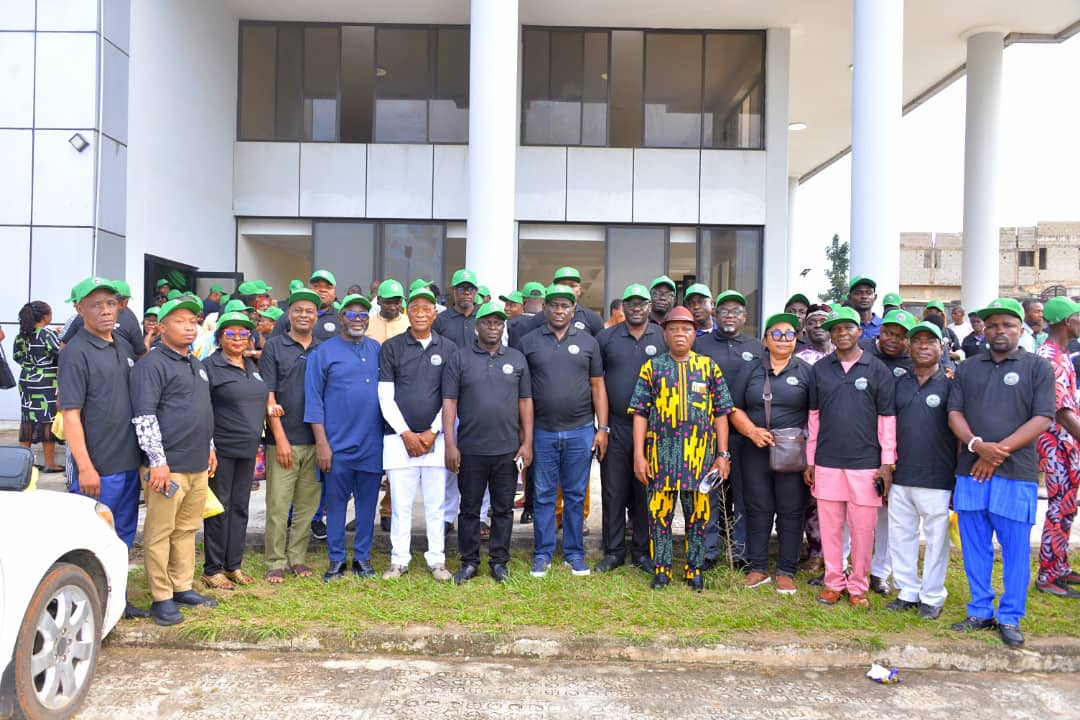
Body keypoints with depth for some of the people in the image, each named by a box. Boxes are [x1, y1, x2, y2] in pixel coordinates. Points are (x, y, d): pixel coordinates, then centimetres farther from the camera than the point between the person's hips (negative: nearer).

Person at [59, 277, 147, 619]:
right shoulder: (76, 352, -12)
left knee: (123, 536, 17)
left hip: (129, 462, 7)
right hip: (98, 468, -7)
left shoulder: (125, 347, 11)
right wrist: (85, 467, -19)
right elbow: (70, 414, -15)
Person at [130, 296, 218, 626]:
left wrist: (210, 448, 23)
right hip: (168, 466, -8)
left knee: (187, 530, 15)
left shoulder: (196, 364, 17)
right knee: (160, 533, 1)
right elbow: (144, 416, -16)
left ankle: (182, 587, 26)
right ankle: (161, 598, 9)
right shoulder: (151, 364, -9)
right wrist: (158, 461, -19)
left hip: (198, 465, 8)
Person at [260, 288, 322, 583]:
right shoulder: (274, 347, 2)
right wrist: (280, 438, -9)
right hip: (283, 440, -3)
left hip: (315, 441, 3)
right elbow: (268, 396, -3)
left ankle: (297, 558, 21)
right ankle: (275, 563, 11)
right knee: (278, 505, 0)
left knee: (307, 504, 8)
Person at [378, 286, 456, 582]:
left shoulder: (448, 349, 6)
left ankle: (437, 560, 16)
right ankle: (399, 560, 16)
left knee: (435, 503, 6)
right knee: (401, 502, 4)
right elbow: (385, 397, 1)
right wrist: (405, 433, -6)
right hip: (399, 436, -1)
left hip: (435, 437, 1)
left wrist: (433, 432, -4)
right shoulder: (391, 348, 4)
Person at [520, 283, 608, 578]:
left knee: (576, 495, 9)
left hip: (581, 432, 1)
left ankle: (575, 553, 20)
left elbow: (598, 386, 8)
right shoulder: (529, 342, 3)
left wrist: (602, 428, 1)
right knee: (544, 495, 7)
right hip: (542, 431, -1)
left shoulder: (588, 342, 7)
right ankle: (542, 554, 18)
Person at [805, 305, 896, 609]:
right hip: (827, 463, 2)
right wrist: (810, 461, 9)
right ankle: (833, 582, 23)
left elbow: (887, 419, 1)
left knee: (863, 528, 5)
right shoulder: (820, 369, 6)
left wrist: (887, 464, -2)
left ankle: (858, 586, 20)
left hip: (865, 464, -2)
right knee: (830, 526, 8)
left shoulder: (878, 370, 0)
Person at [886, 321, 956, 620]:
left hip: (937, 479, -4)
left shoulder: (950, 383, -2)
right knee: (900, 537, 11)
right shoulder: (899, 383, 10)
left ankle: (932, 596, 18)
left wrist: (958, 474, -5)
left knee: (936, 538, 5)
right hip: (901, 476, 4)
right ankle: (908, 591, 24)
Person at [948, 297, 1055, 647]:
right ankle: (980, 612, 21)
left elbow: (1042, 419, -5)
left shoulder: (1038, 367, 3)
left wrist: (999, 451, -12)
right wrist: (978, 445, -12)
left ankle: (1010, 618, 15)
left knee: (1016, 550, 3)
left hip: (1016, 474, -3)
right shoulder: (968, 368, 13)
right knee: (975, 548, 9)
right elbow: (954, 413, 6)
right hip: (971, 472, 3)